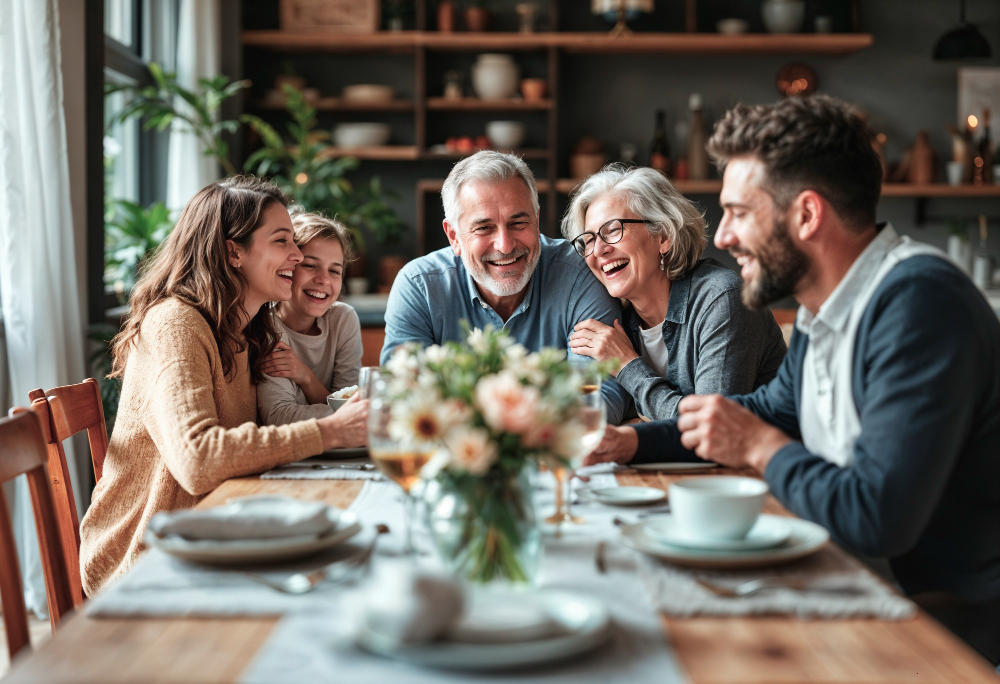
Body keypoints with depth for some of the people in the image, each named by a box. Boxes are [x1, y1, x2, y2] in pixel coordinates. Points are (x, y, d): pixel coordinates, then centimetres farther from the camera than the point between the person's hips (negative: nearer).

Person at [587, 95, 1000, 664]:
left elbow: (876, 518, -32)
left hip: (954, 623, -8)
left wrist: (760, 446, -14)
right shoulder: (826, 313, 5)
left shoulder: (917, 302, -26)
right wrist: (631, 441, 11)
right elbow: (773, 409, 23)